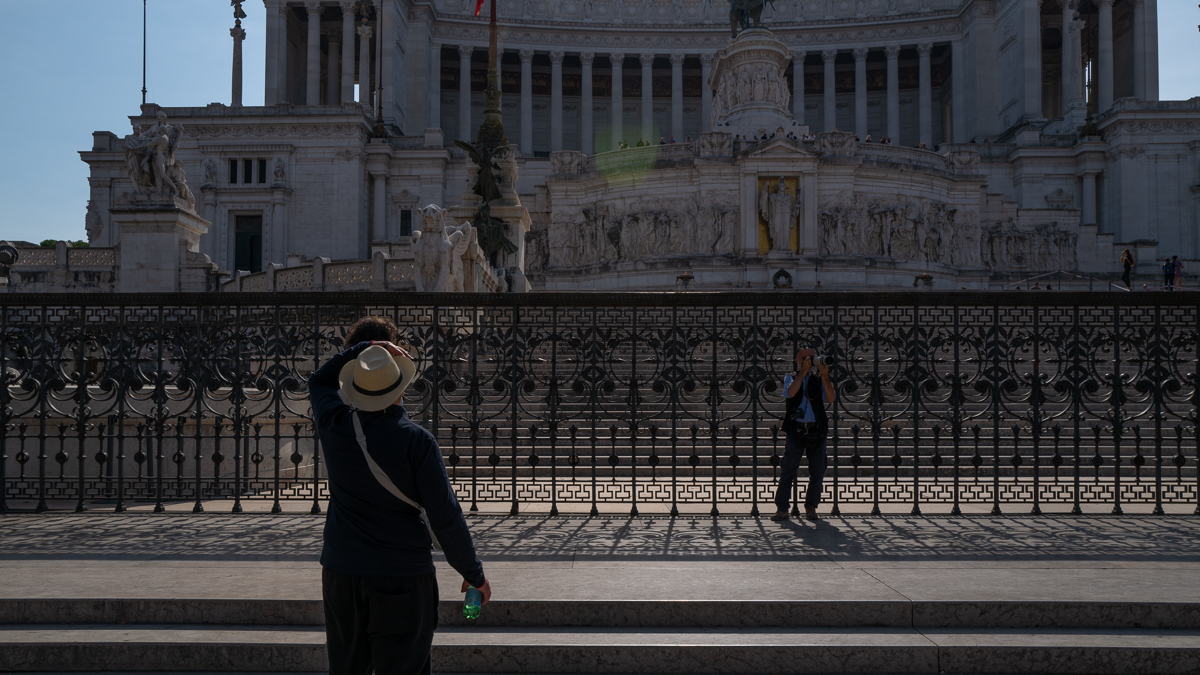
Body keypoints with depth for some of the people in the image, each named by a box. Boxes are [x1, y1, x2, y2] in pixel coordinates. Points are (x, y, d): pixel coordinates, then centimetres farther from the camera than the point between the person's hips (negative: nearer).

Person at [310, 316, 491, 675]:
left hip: (341, 574, 4)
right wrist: (474, 573, -2)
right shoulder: (416, 440, -15)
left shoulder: (334, 426, -4)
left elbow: (319, 380, 20)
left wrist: (361, 350, 6)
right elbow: (445, 516, -13)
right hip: (402, 578, -4)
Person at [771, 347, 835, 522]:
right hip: (796, 430, -1)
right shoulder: (791, 378, 11)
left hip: (817, 431, 2)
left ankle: (811, 507, 16)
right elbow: (790, 392, -12)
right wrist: (803, 371, -15)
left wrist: (825, 376, -17)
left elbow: (830, 399, -6)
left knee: (817, 471, 4)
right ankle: (781, 509, -2)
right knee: (787, 470, -5)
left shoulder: (820, 380, 11)